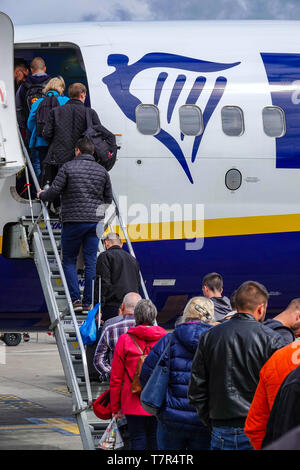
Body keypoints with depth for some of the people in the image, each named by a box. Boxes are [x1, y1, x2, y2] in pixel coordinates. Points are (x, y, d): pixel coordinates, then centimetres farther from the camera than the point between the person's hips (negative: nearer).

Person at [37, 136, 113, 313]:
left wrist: (42, 195, 14)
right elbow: (109, 199, 13)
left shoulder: (68, 167, -4)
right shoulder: (102, 171, 8)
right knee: (91, 262, 6)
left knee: (69, 261, 7)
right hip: (95, 222, 3)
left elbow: (54, 191, -7)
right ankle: (88, 303, 5)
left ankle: (75, 299, -4)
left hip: (73, 221, -3)